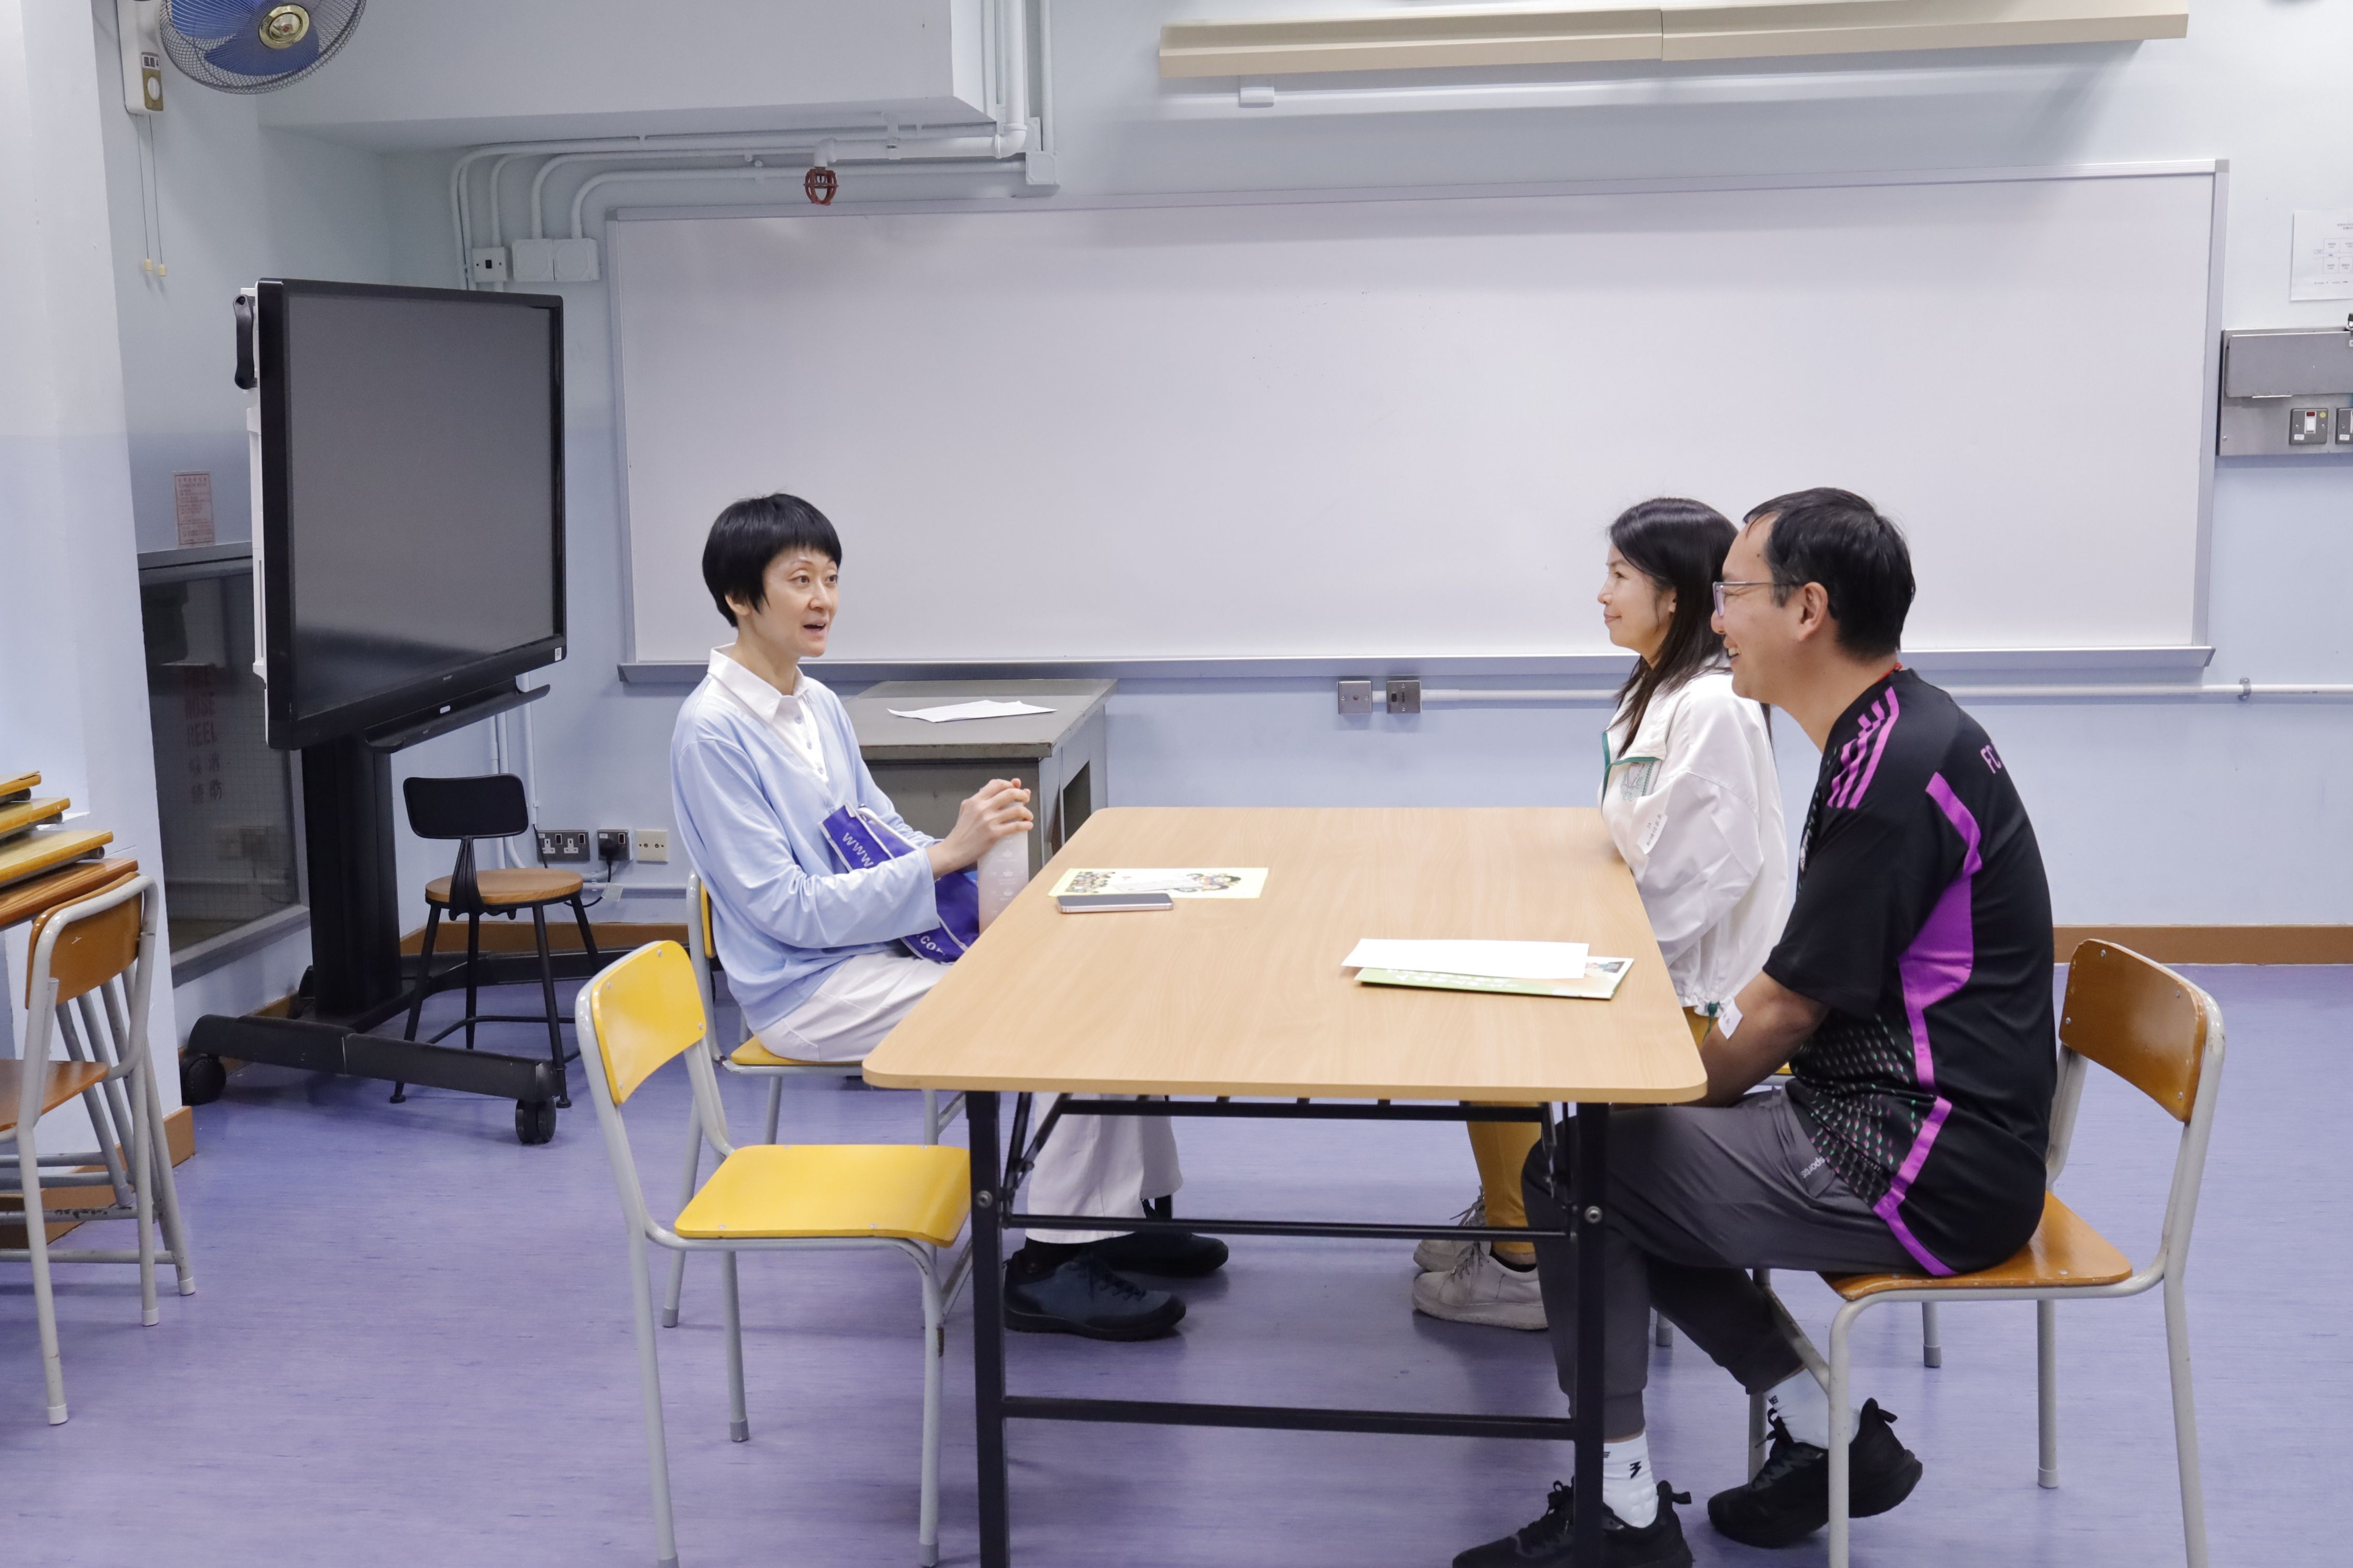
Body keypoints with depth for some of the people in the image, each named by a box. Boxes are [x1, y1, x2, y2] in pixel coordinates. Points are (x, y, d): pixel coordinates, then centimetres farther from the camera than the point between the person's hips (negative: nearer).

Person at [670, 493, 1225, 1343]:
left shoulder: (818, 705, 11)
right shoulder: (712, 731, -16)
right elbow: (787, 910, -20)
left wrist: (969, 837, -3)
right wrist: (945, 854, -24)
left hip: (885, 946, 8)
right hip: (809, 987, -8)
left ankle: (1122, 1213, 9)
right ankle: (1049, 1265, -9)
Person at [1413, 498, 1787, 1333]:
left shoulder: (1713, 709, -22)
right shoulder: (1659, 688, 10)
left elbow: (1712, 873, -25)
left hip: (1688, 985, -10)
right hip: (1643, 954, 10)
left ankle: (1520, 1266, 1)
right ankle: (1508, 1211, 24)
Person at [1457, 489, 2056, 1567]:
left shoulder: (1894, 773, -22)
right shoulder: (1899, 734, 9)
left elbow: (1787, 1010, -17)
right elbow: (1804, 989, 16)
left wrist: (1682, 1087, -1)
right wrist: (1709, 1051, 9)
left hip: (1926, 1173, -10)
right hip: (1912, 1125, 10)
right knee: (1630, 1160, 14)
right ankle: (1828, 1433, 16)